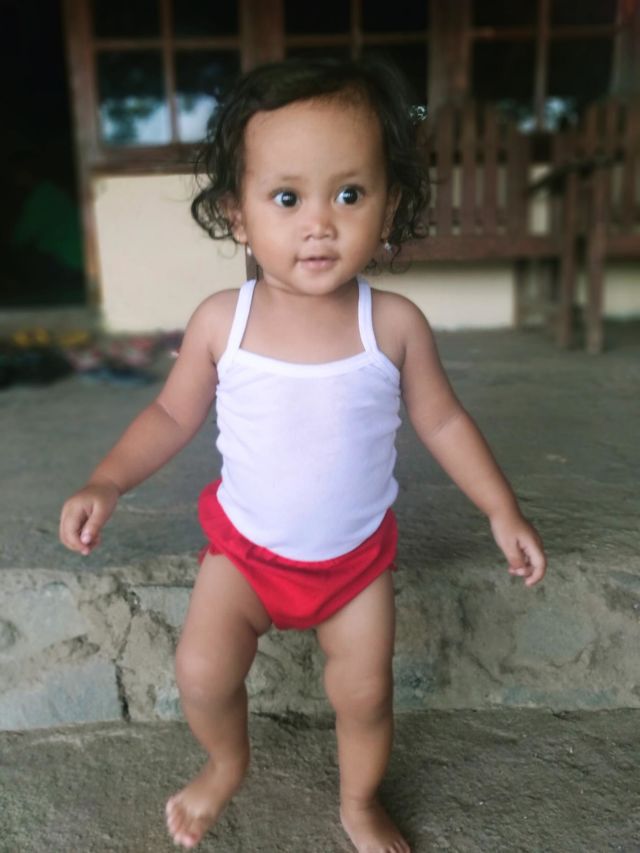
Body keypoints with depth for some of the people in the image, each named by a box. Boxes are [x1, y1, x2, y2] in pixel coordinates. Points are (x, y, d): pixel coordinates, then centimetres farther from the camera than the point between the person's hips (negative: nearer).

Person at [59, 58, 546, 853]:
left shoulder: (394, 324, -18)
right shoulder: (220, 321, -17)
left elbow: (441, 420, -4)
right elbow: (171, 414, -4)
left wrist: (502, 511, -4)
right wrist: (105, 485, -15)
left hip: (356, 554, 0)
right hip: (244, 546, 1)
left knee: (364, 694, 10)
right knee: (201, 676, -4)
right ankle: (226, 761, 35)